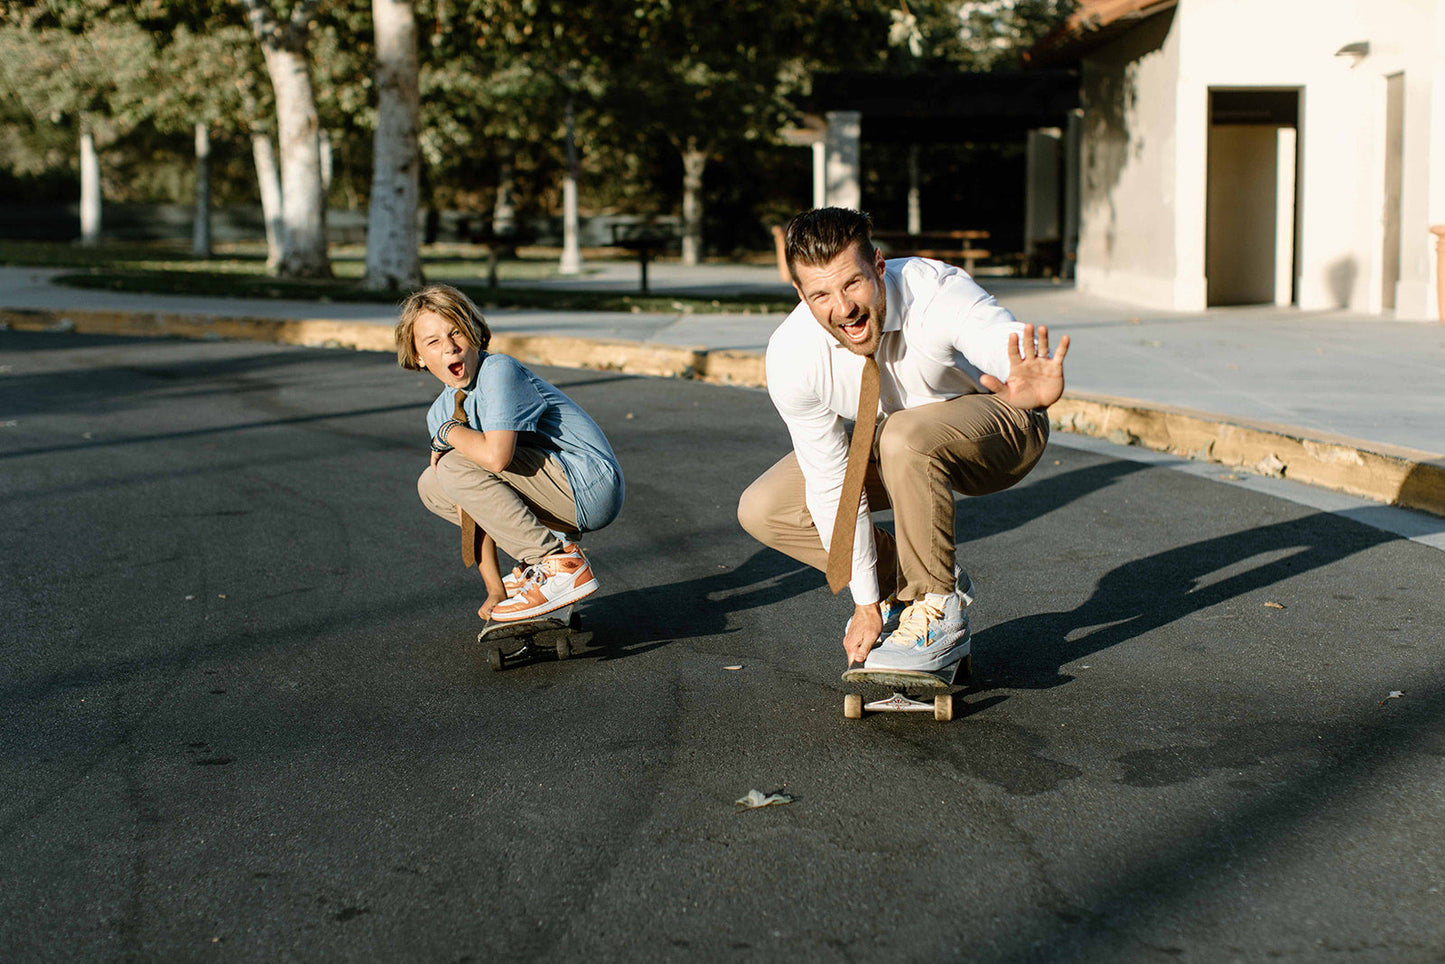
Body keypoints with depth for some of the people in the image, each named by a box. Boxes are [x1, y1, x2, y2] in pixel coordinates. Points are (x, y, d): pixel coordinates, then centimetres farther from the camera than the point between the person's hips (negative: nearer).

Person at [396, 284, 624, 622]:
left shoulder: (499, 370, -18)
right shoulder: (441, 413, 6)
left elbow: (496, 456, -34)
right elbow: (469, 505, 6)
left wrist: (448, 432, -12)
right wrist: (495, 591, -1)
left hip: (589, 486, -9)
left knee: (455, 468, -20)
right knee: (431, 486, 12)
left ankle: (561, 565, -16)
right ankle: (545, 547, 12)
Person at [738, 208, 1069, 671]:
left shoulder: (936, 293, -35)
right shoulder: (791, 356, -25)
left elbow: (1007, 341, -53)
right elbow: (832, 486, -19)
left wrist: (1035, 385, -78)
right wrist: (867, 602, -17)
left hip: (996, 432, -4)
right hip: (890, 444, 5)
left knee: (905, 438, -37)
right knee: (762, 511, -9)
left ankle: (936, 608, -18)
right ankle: (903, 585, 6)